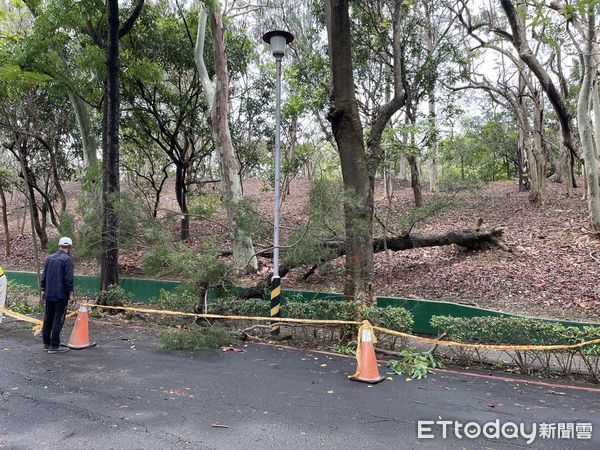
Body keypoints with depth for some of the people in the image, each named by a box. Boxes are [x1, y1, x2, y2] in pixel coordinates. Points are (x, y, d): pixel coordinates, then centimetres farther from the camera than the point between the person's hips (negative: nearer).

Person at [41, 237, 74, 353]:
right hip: (61, 295, -7)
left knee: (48, 318, 15)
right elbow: (68, 278, -16)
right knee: (58, 319, -2)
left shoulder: (49, 258, 11)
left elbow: (44, 276, 16)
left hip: (49, 294, 7)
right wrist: (70, 291, -9)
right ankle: (54, 345, 1)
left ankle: (46, 343, 23)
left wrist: (43, 289, 23)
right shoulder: (67, 259, -12)